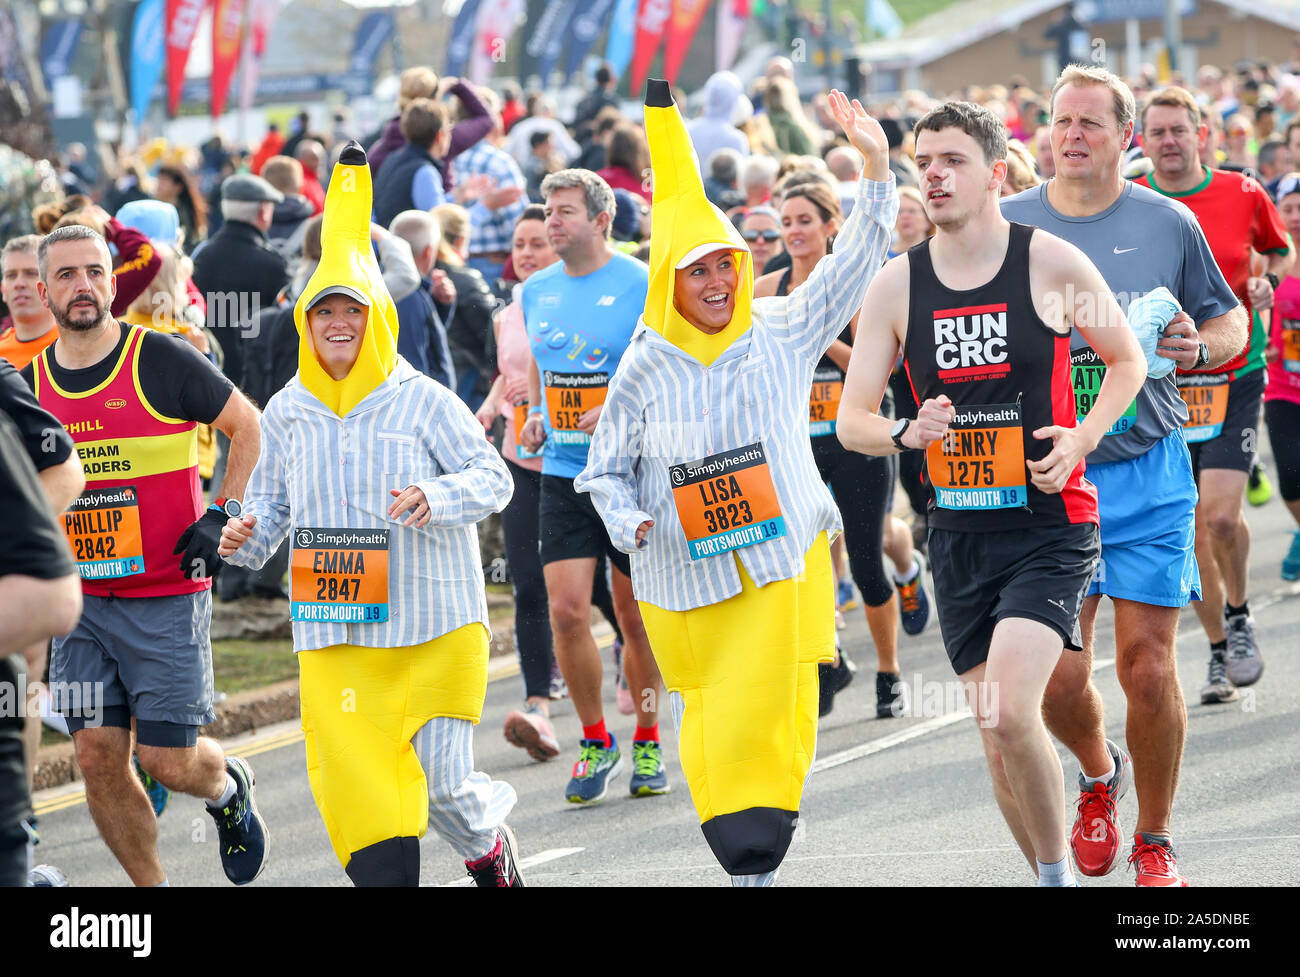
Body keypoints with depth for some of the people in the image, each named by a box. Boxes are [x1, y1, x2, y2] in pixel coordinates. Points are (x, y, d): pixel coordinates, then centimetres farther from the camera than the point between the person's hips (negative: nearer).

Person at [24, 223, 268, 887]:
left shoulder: (162, 362, -9)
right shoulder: (30, 382, 4)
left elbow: (248, 426, 2)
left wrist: (223, 515, -5)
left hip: (168, 599, -4)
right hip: (82, 602, 4)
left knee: (168, 761, -3)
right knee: (98, 758, -2)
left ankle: (229, 788, 32)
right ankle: (151, 886, 14)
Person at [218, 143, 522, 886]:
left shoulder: (424, 402, -5)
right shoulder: (288, 413, 6)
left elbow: (494, 479, -5)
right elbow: (272, 499, 16)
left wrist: (435, 498, -25)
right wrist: (249, 538, -6)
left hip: (434, 629, -3)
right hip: (335, 636, 3)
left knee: (443, 786, 0)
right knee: (361, 795, -8)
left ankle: (486, 840, 33)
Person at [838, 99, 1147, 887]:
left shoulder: (1051, 263, -5)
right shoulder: (897, 286, 3)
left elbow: (1128, 360, 8)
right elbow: (851, 421, 5)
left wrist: (1082, 438, -9)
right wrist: (906, 434, -17)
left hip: (1050, 525, -4)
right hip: (960, 532, 4)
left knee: (1010, 712, -20)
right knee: (998, 735, 6)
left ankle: (1058, 872, -2)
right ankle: (1051, 877, 23)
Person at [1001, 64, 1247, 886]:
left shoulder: (1168, 224, 2)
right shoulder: (1006, 226, 3)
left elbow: (1231, 320, 11)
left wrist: (1197, 347, -10)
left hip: (1149, 475, -1)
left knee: (1148, 666, -5)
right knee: (1058, 678, -4)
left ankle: (1156, 840, 12)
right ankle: (1099, 774, 31)